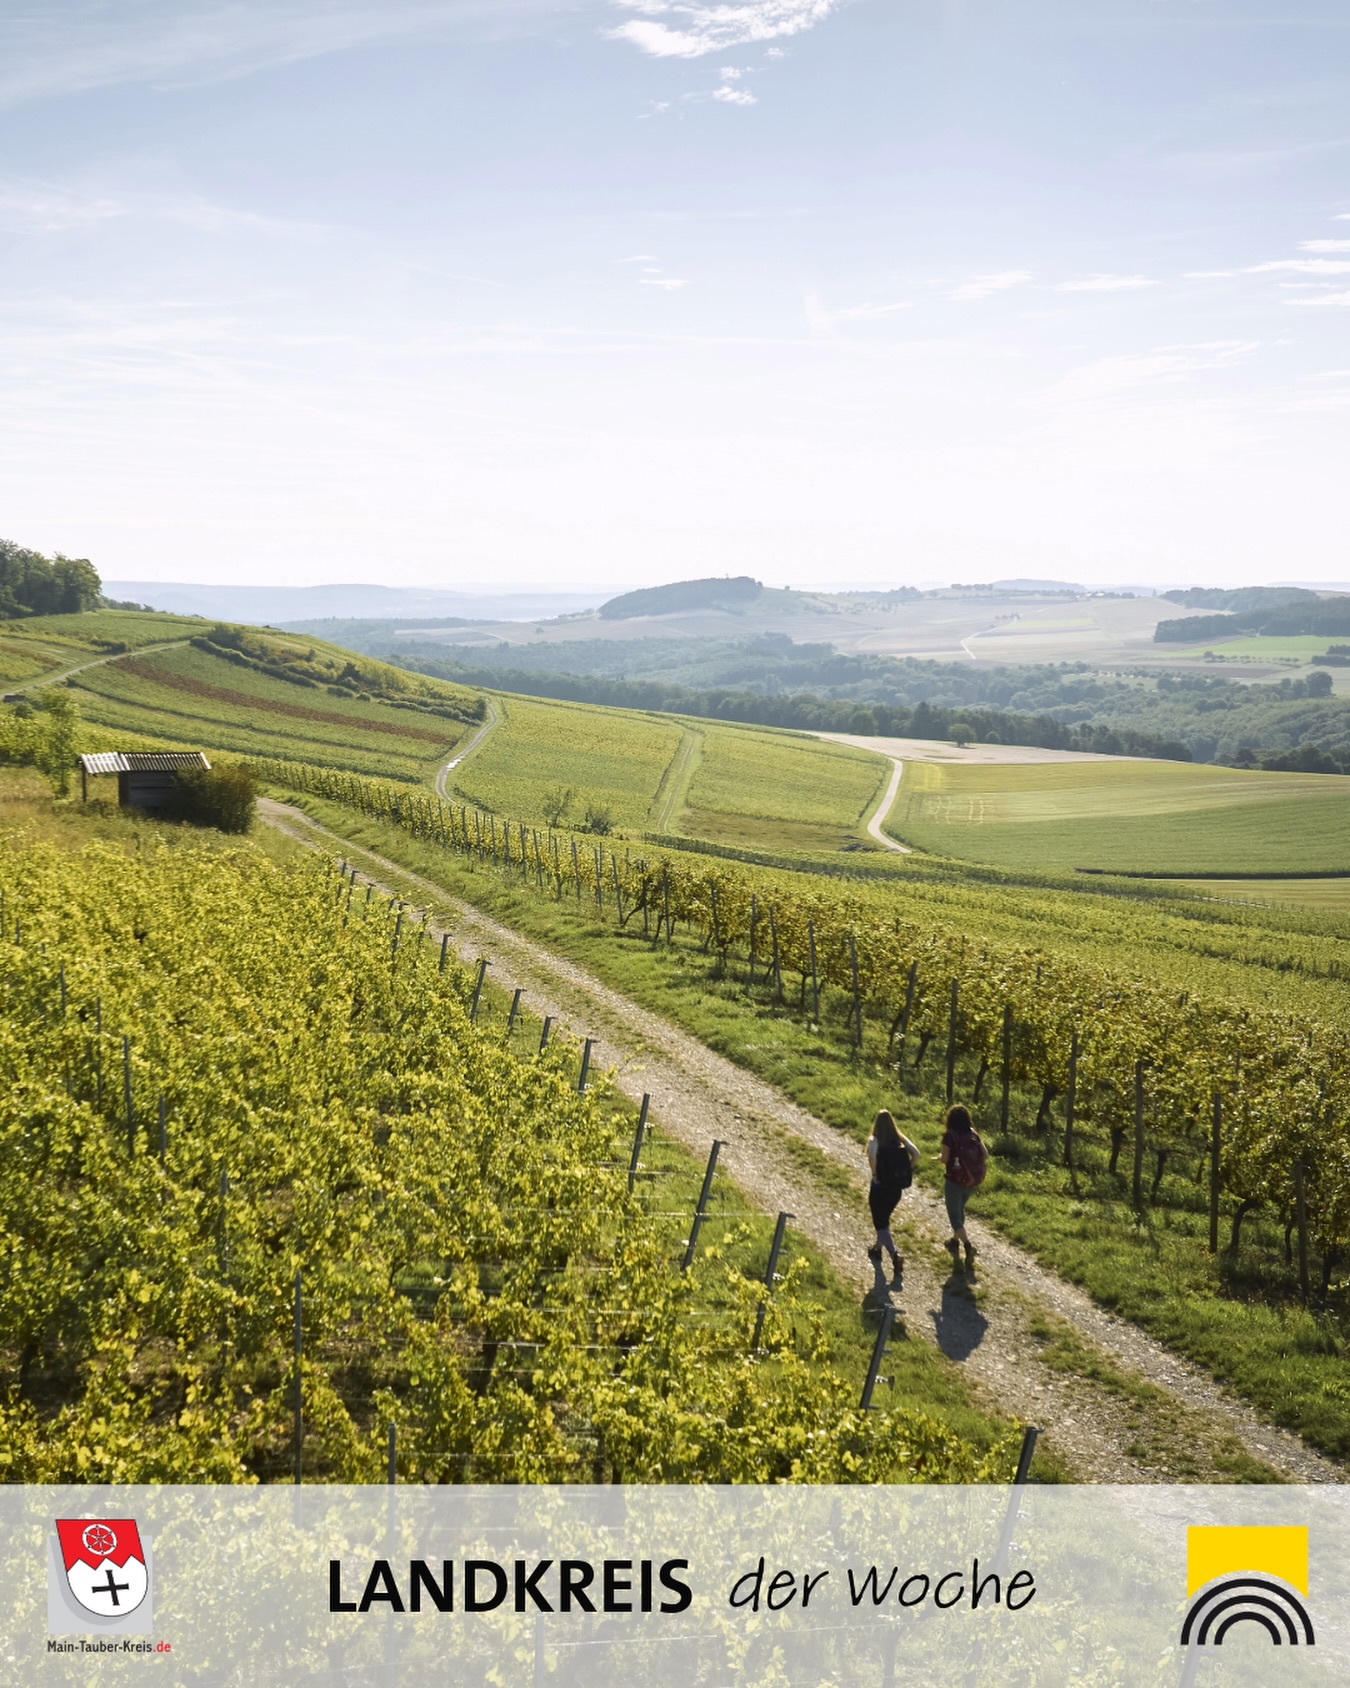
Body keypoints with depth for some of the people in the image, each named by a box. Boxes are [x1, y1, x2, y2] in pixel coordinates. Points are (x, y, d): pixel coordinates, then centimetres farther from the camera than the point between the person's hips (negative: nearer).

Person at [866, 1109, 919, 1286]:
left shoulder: (875, 1141, -12)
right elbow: (915, 1153, -13)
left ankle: (895, 1255, -18)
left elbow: (871, 1155, -33)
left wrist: (874, 1173, -18)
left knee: (881, 1225, 2)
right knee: (884, 1219, 27)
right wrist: (904, 1172, -2)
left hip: (880, 1188, -5)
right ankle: (877, 1249, 42)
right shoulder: (900, 1139, -1)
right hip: (897, 1188, 5)